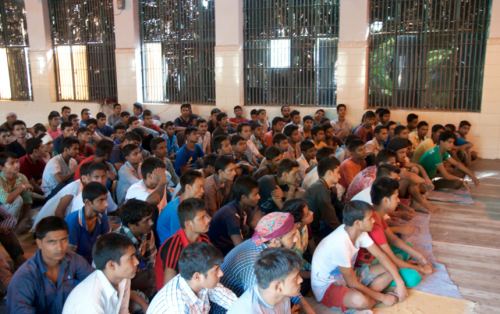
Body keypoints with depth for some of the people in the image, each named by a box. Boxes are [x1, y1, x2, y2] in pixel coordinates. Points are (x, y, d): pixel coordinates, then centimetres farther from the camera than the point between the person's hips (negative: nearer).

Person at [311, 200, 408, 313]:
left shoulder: (360, 232, -10)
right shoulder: (340, 244, -34)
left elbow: (380, 255, 0)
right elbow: (353, 284, -25)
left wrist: (400, 282, -9)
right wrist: (382, 297, -15)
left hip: (348, 275, 9)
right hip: (327, 287, -8)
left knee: (391, 270, 2)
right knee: (359, 300, -39)